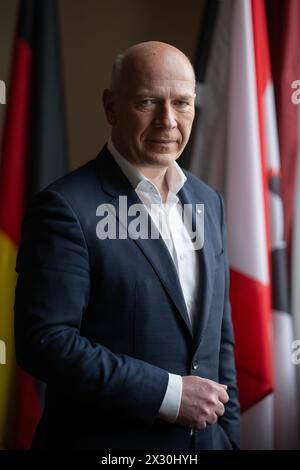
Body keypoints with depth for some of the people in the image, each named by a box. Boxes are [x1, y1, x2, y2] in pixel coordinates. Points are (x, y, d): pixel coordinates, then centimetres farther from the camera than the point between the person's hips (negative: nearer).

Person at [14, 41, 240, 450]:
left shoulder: (208, 201, 5)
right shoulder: (65, 207, -16)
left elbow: (220, 336, 10)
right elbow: (44, 341, -21)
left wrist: (228, 435, 7)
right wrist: (169, 393, -20)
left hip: (204, 437, 6)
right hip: (105, 441, -6)